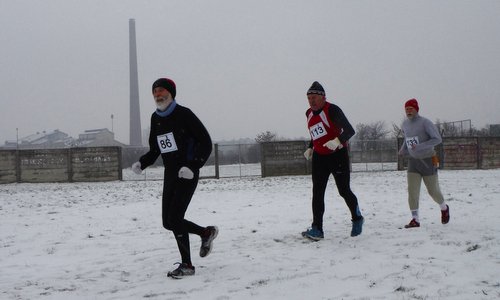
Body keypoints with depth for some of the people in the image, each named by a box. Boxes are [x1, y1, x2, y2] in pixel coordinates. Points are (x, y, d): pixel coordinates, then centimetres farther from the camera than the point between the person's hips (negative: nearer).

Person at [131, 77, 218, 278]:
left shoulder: (184, 114, -12)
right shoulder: (156, 118, 9)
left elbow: (206, 143, -12)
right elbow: (154, 150, 17)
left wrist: (192, 167, -23)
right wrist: (141, 164, -2)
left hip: (187, 175, -8)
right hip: (170, 175, 8)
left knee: (174, 218, -12)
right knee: (168, 222, 8)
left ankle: (186, 265, 3)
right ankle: (206, 233, 29)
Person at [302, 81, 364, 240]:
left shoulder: (332, 110, -16)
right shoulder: (309, 113, 9)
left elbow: (349, 130, -24)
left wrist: (338, 141, -41)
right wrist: (310, 148, 11)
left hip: (338, 155, -6)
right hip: (319, 157, 6)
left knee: (344, 191, 3)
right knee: (317, 193, -6)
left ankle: (357, 218, 30)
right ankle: (317, 229, -9)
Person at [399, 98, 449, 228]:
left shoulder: (425, 123, -15)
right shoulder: (405, 124, 5)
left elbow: (437, 139, -20)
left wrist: (420, 147, -28)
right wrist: (403, 150, 7)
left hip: (428, 160, -5)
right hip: (413, 161, 5)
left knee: (433, 190, 6)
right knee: (412, 191, -8)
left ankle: (444, 208, 36)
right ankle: (415, 219, -6)